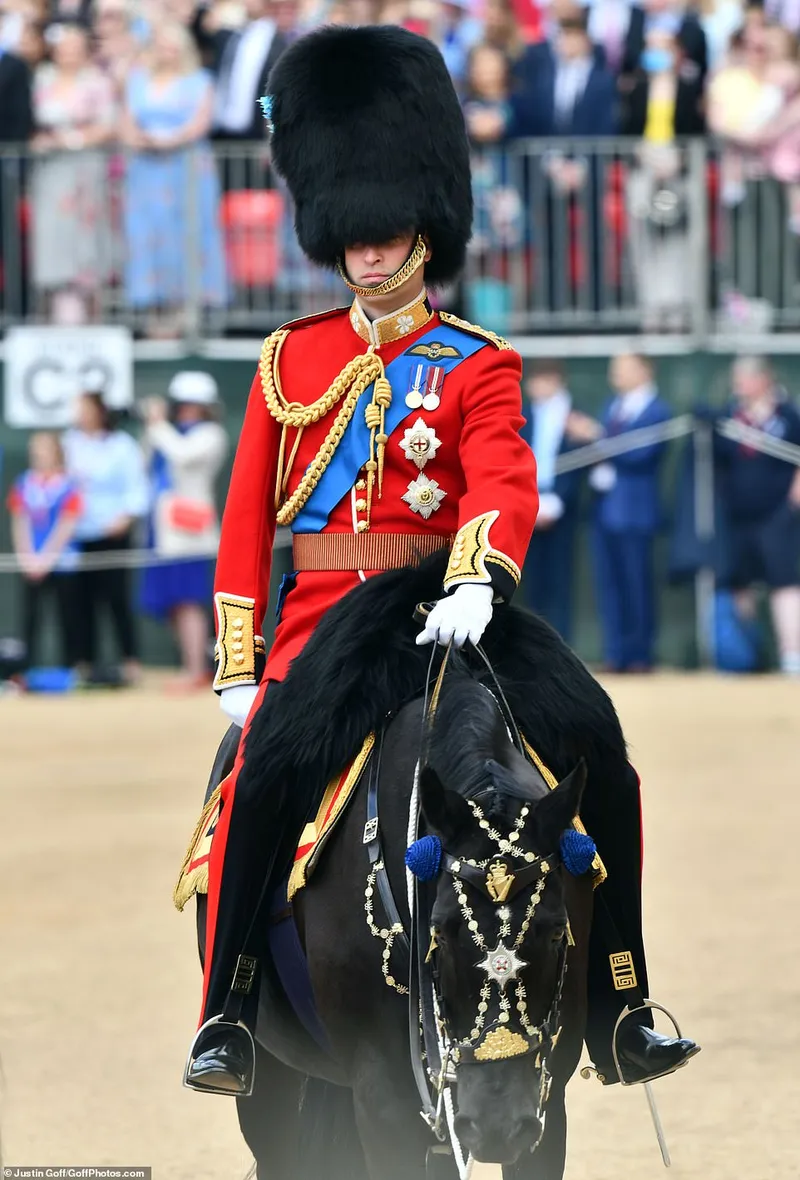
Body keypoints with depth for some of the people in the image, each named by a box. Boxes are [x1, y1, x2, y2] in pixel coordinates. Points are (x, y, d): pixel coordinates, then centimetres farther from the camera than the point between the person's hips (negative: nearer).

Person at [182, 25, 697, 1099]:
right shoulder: (291, 358, 11)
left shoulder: (478, 367, 5)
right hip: (319, 612, 0)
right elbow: (248, 516, 10)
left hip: (444, 610, 0)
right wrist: (237, 665, 2)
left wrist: (475, 585, -34)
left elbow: (504, 485, -13)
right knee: (259, 781, -27)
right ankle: (227, 1018, -19)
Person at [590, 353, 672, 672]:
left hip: (633, 510, -7)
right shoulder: (614, 407, 16)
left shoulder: (657, 411, -7)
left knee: (637, 585, -3)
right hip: (605, 507, 7)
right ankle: (616, 654, 10)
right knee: (609, 583, 6)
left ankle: (640, 655, 3)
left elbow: (639, 454, -18)